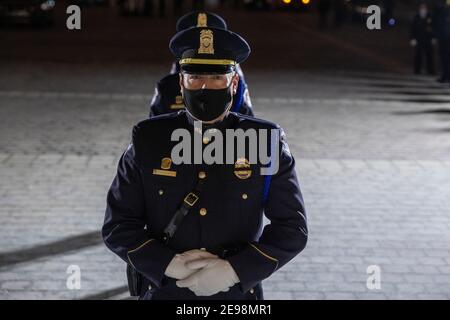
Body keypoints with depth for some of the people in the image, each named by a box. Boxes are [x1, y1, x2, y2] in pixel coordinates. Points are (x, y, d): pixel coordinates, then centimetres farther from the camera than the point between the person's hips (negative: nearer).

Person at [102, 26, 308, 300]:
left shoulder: (267, 143, -8)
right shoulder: (148, 141, -6)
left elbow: (293, 227, -7)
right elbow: (117, 225, -4)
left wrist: (234, 271, -19)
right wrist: (168, 265, -18)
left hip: (237, 295, 0)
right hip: (162, 291, 1)